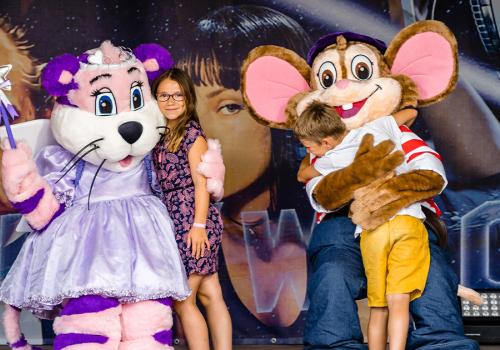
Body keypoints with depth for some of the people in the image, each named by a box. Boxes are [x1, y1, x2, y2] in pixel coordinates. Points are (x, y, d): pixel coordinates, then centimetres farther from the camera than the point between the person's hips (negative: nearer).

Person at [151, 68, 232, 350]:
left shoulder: (192, 132, -6)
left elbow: (201, 182, -11)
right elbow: (161, 185, 12)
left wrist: (198, 225, -16)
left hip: (192, 218, -7)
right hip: (174, 220, 7)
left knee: (182, 299, -4)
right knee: (211, 297, 7)